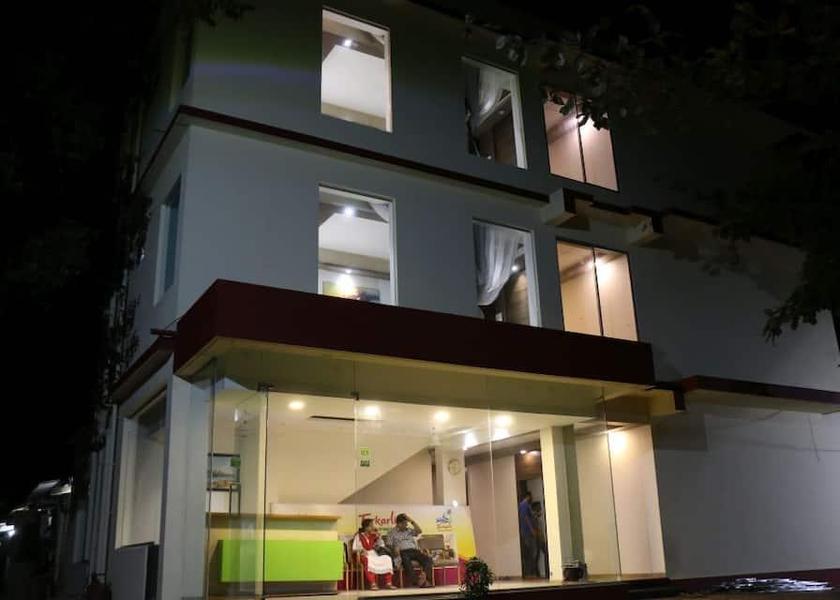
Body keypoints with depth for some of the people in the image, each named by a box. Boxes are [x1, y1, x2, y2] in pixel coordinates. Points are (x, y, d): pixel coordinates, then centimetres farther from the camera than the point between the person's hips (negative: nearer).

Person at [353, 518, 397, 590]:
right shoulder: (358, 536, 2)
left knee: (387, 558, -20)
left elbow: (382, 546, 18)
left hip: (374, 554, 5)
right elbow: (354, 549, -3)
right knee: (368, 560, -40)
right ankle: (372, 584, -44)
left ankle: (388, 583, -20)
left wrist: (379, 537, 2)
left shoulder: (373, 535, 16)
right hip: (365, 555, -5)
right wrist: (361, 550, -22)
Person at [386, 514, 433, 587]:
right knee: (406, 561, -40)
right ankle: (416, 581, -47)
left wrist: (412, 521, 7)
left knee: (428, 558, -24)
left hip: (414, 550, 4)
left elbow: (419, 531, 11)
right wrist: (394, 548, -14)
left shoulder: (409, 530, 27)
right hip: (403, 552, -4)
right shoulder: (392, 532, 16)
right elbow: (389, 545, 7)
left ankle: (424, 575, -43)